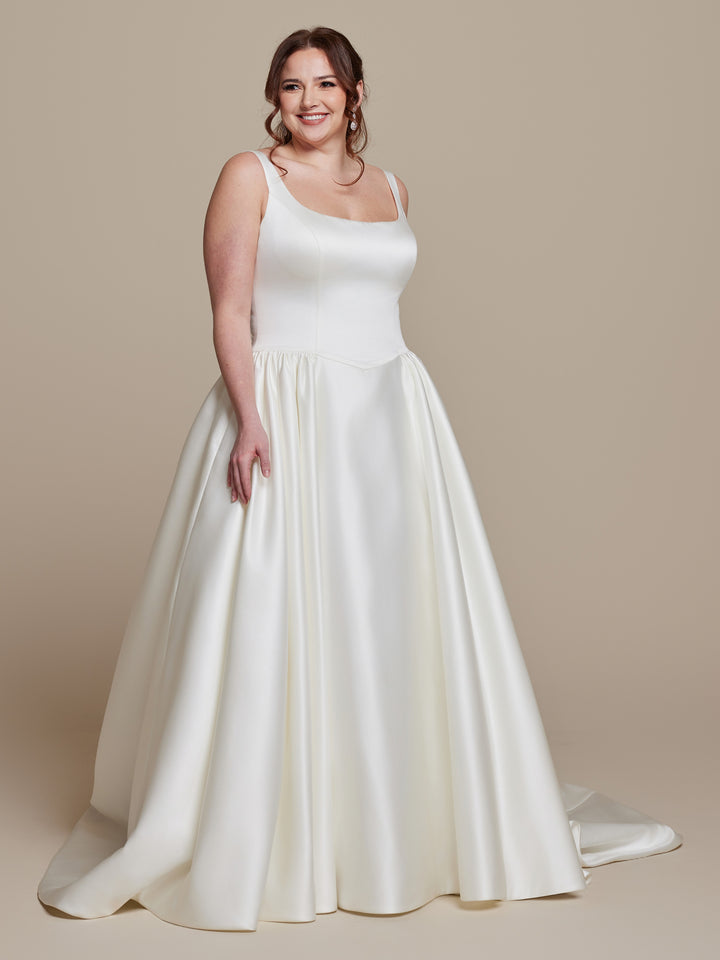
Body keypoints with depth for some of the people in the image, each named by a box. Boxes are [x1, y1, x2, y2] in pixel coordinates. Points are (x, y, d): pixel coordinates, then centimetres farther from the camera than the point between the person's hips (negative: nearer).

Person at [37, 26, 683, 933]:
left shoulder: (390, 187, 15)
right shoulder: (249, 175, 0)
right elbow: (229, 312, -7)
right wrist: (249, 420, -19)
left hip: (390, 418, 5)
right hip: (285, 419, -5)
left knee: (400, 615, 8)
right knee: (271, 623, -3)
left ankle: (400, 817, 26)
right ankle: (255, 834, 13)